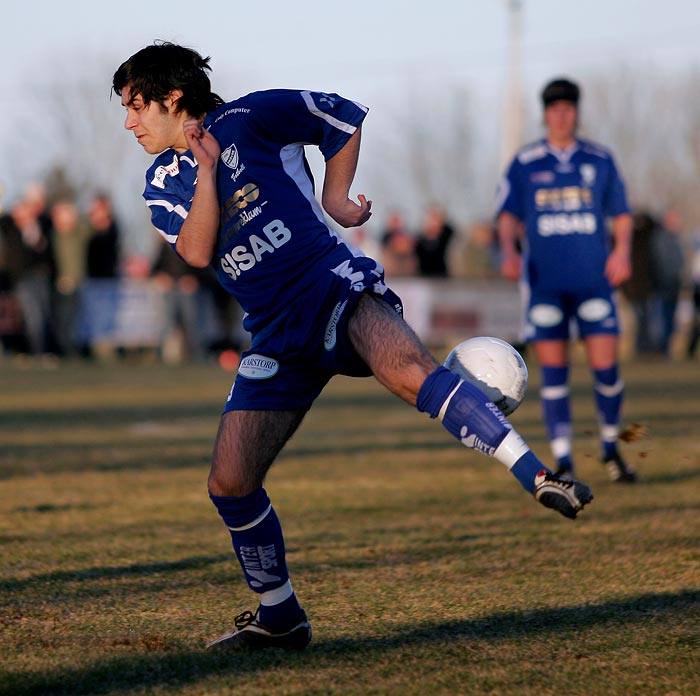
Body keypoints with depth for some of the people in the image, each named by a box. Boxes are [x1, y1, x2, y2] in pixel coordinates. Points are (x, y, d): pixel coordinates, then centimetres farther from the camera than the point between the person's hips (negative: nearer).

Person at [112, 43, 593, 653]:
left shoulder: (248, 119, 0)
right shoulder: (164, 183, 13)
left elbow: (345, 117, 9)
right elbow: (197, 252, -4)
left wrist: (336, 199, 5)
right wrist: (207, 168, -11)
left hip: (334, 287, -6)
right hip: (279, 337, 6)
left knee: (406, 369, -37)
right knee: (230, 484, -1)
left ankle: (540, 480, -44)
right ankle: (279, 618, 18)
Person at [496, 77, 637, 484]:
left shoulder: (600, 160, 8)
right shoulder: (525, 164, 5)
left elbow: (621, 213, 13)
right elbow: (509, 216, 5)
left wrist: (622, 249, -5)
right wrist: (509, 250, -14)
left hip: (594, 279, 0)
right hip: (545, 281, 0)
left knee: (606, 366, -6)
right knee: (553, 371, -2)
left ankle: (611, 448, 16)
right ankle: (564, 464, 3)